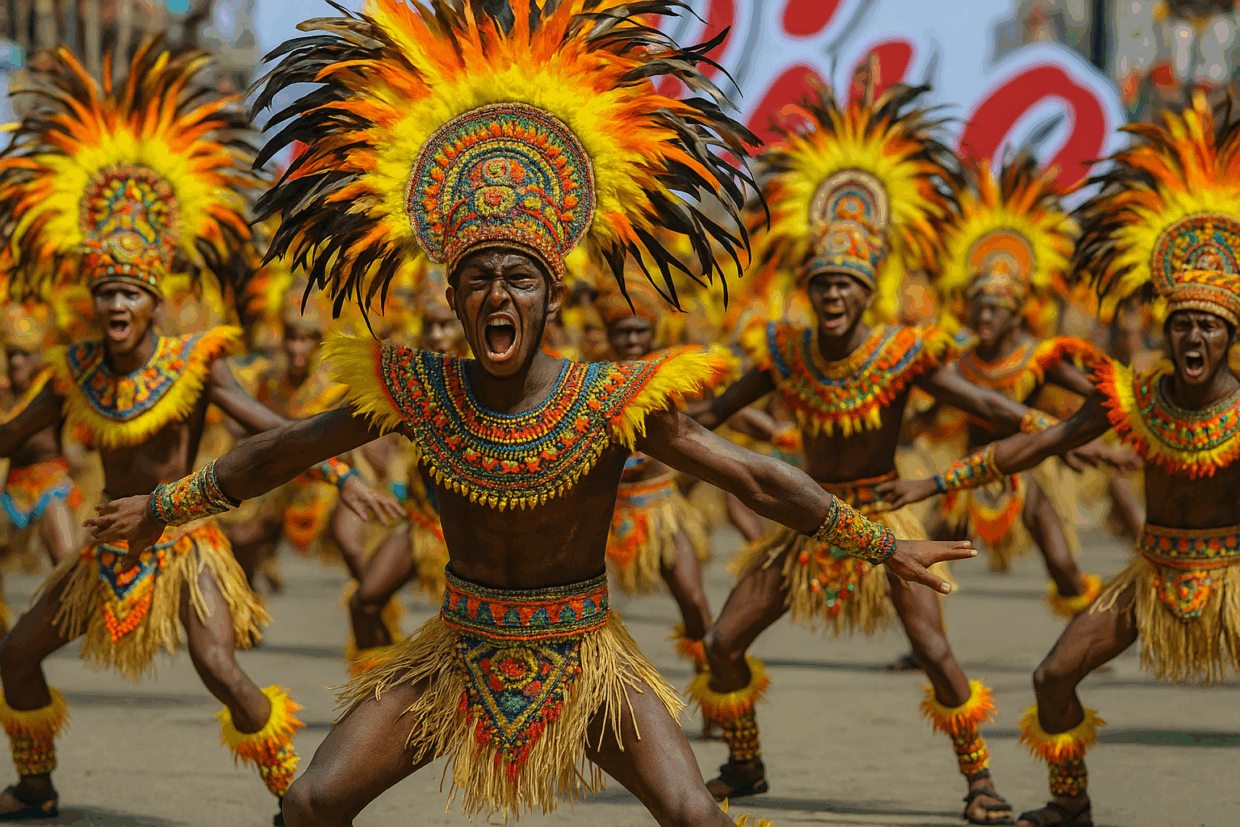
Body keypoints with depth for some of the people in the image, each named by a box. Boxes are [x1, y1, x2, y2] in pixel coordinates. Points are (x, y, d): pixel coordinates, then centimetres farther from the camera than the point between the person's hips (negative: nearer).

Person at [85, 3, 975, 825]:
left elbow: (756, 479, -10)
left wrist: (884, 545, -8)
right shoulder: (419, 392, -11)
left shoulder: (614, 401, -17)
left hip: (583, 656, -2)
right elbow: (278, 453, 3)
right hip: (461, 650, 2)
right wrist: (163, 507, 13)